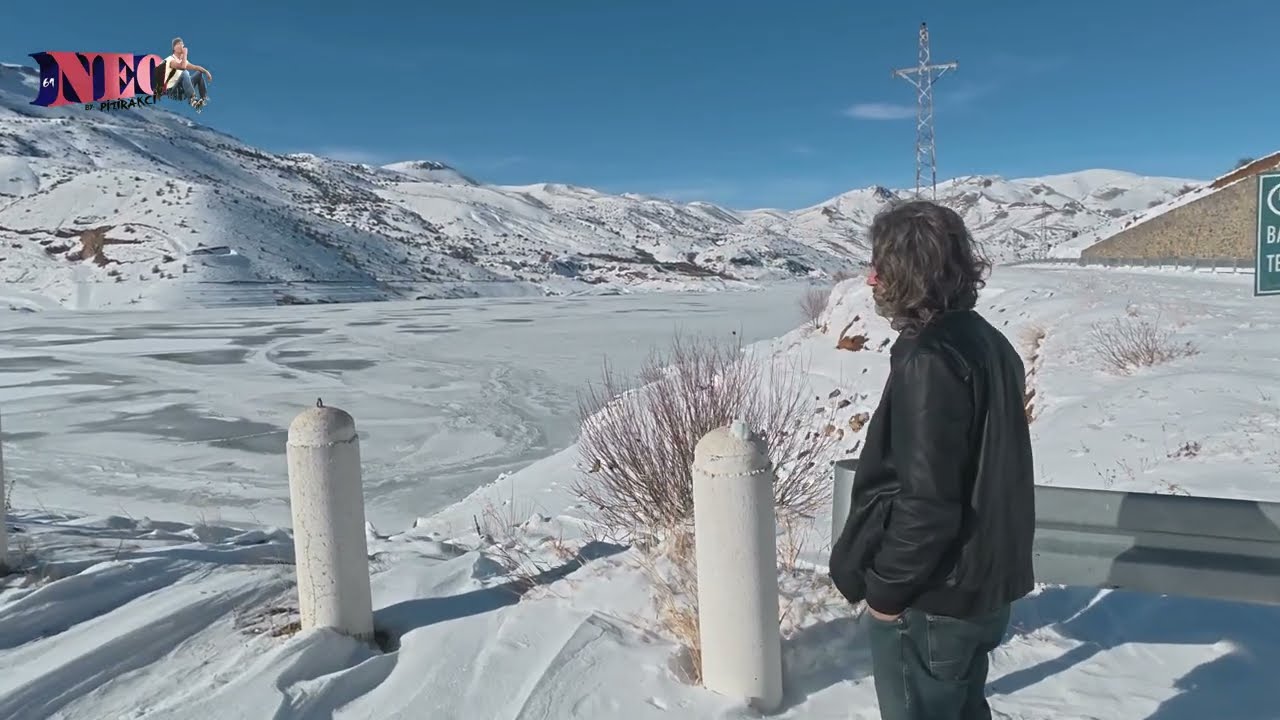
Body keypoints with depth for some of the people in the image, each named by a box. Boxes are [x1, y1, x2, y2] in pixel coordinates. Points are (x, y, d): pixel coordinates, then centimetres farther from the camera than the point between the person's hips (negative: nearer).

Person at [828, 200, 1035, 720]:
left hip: (931, 599, -9)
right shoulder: (988, 343, 5)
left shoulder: (928, 362, -25)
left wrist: (886, 587, -14)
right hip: (985, 582, 9)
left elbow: (926, 502, -27)